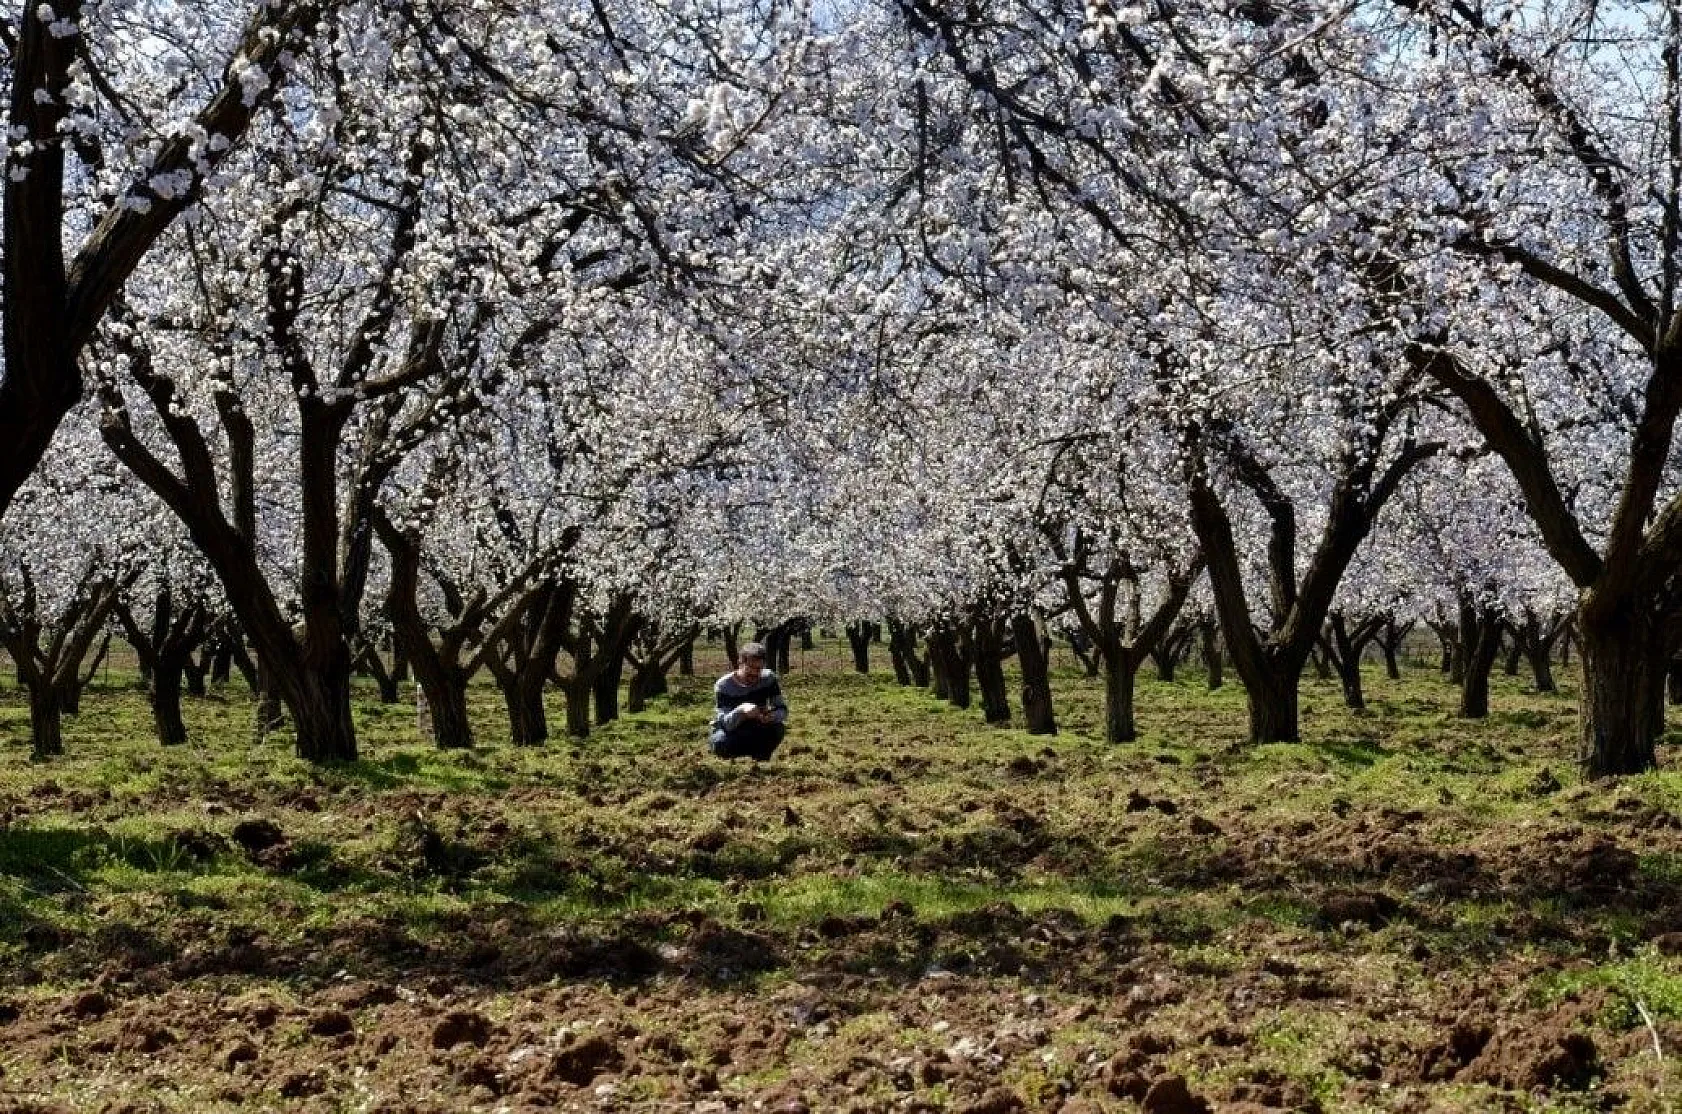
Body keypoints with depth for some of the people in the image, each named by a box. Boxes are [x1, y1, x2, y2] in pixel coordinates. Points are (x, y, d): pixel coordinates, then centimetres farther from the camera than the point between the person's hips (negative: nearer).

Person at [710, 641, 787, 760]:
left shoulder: (769, 679, -12)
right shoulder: (723, 686, -22)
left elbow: (782, 710, -12)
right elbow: (725, 723, -30)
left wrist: (772, 716, -37)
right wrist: (741, 711, -51)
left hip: (756, 733, 3)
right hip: (731, 733, -3)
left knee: (778, 729, -28)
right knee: (720, 743, -37)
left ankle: (760, 759, -1)